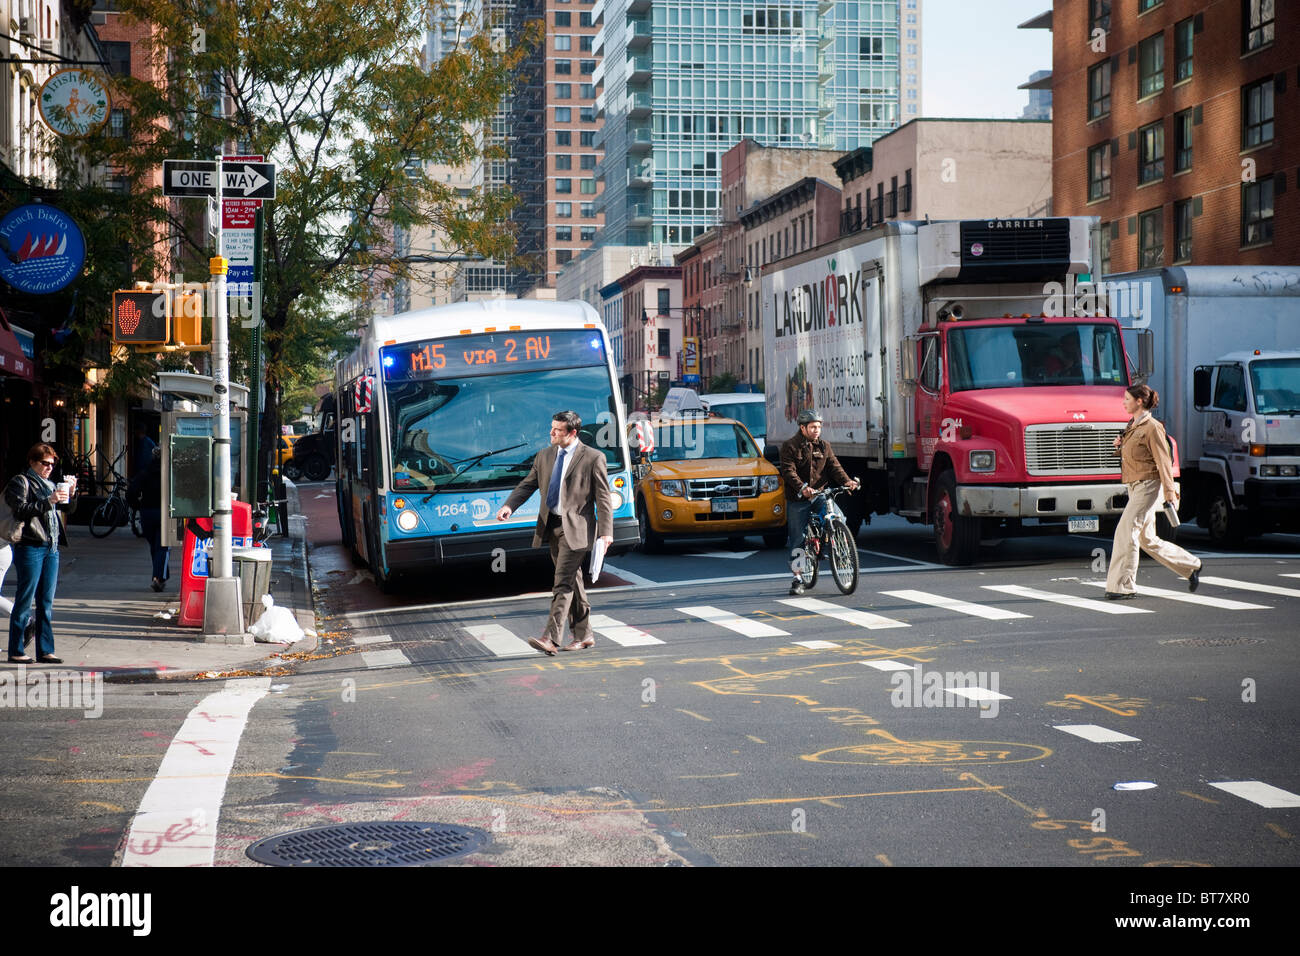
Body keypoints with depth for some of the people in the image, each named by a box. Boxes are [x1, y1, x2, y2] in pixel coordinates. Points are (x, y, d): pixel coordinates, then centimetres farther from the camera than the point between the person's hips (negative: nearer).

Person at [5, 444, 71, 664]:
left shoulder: (50, 485, 23)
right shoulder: (20, 482, 1)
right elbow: (21, 510, -13)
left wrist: (66, 496, 9)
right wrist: (48, 501, -20)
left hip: (51, 548, 7)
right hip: (30, 548, -7)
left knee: (47, 602, 6)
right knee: (25, 600, -5)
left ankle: (45, 650, 9)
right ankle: (15, 651, -1)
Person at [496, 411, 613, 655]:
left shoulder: (593, 458, -5)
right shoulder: (544, 456, 12)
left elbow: (603, 497, -5)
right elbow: (527, 485, 12)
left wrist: (606, 531, -11)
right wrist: (509, 505, -6)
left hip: (575, 528, -6)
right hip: (552, 526, 6)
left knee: (563, 583, -13)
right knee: (572, 583, 13)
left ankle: (551, 638, -20)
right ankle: (583, 636, 21)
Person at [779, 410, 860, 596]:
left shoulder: (824, 446, 12)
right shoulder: (790, 447, -3)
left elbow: (834, 466, 2)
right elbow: (788, 472, -15)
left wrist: (846, 481, -18)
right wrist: (802, 487, -31)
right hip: (798, 501, -4)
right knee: (797, 539, -2)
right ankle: (798, 579, 9)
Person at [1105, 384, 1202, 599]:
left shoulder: (1152, 427, -12)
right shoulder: (1132, 426, 14)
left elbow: (1163, 462, -14)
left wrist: (1170, 493, -17)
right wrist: (1121, 445, 5)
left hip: (1148, 486, -10)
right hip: (1135, 487, 10)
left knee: (1126, 531, -14)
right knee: (1148, 540, 14)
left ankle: (1123, 586, -10)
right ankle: (1191, 567, 28)